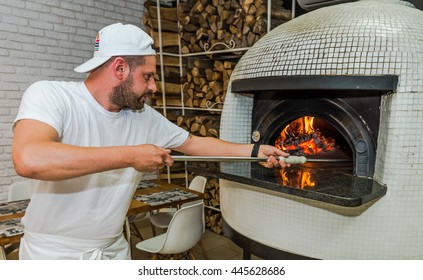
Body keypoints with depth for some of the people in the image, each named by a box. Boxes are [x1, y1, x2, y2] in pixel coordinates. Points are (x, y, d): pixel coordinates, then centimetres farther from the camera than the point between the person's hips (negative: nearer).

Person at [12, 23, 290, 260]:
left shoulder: (146, 117, -4)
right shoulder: (50, 95, -19)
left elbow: (197, 144, 6)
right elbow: (28, 159, -37)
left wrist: (255, 150, 4)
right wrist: (131, 156, -34)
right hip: (53, 252, -4)